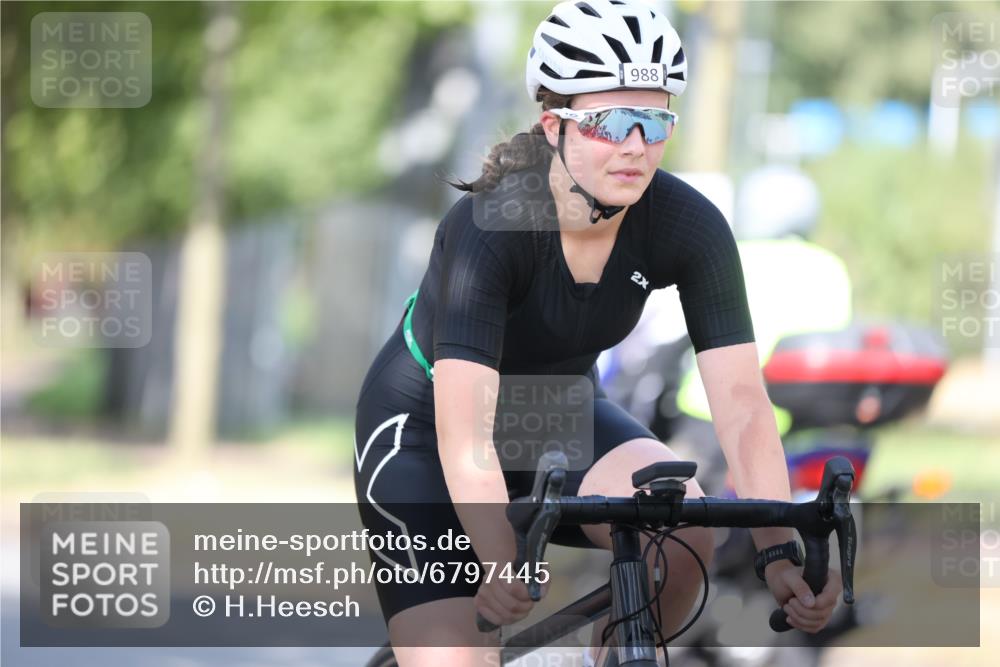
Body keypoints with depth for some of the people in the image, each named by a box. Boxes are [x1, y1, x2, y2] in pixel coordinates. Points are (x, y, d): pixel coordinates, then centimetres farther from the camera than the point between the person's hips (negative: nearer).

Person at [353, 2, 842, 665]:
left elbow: (742, 401, -25)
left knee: (682, 535, -27)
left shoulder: (688, 225, -21)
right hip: (423, 426, -3)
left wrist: (779, 553, -40)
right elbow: (464, 430, -40)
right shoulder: (489, 227, -32)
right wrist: (503, 568, -55)